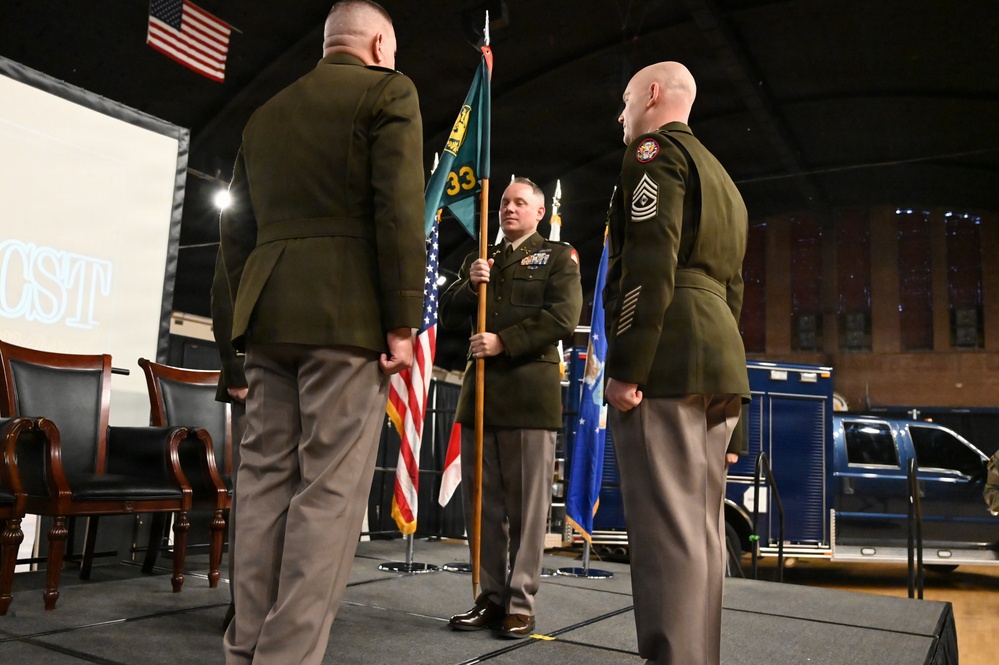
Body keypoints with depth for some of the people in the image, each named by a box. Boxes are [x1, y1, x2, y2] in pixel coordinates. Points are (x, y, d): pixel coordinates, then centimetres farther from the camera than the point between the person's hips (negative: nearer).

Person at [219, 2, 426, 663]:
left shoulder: (266, 113, 23)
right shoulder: (387, 91, 3)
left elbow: (237, 228, 19)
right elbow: (400, 209, -10)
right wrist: (403, 321, -10)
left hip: (268, 316, 7)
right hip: (346, 313, -6)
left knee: (264, 479, 8)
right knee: (330, 487, -5)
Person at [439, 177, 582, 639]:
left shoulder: (557, 257, 7)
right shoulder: (478, 261, 21)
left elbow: (562, 318, -8)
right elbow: (448, 316, 15)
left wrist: (504, 341, -14)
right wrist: (470, 285, -4)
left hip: (529, 391, -5)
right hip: (480, 391, 5)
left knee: (527, 505, -1)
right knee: (482, 502, 8)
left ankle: (521, 603, 8)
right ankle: (490, 596, 18)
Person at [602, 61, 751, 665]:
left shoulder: (656, 150, 1)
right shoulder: (721, 178, 29)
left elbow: (650, 263, -15)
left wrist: (625, 366, -18)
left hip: (667, 361, -9)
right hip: (720, 364, 9)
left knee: (667, 529, -11)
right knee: (701, 530, 11)